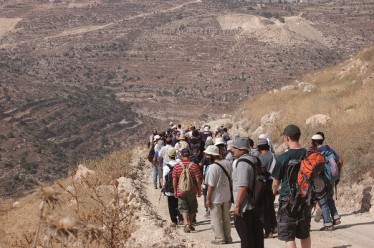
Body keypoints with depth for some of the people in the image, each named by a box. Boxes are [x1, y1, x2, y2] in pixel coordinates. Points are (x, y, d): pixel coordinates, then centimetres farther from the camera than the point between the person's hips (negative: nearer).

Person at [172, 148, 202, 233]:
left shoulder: (177, 166, -7)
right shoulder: (194, 166, -8)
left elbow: (174, 180, -3)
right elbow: (198, 180, -8)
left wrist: (175, 191, 8)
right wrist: (199, 191, 4)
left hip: (181, 191, 0)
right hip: (192, 191, 0)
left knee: (183, 209, 7)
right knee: (192, 209, 17)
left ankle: (186, 224, -11)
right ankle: (190, 225, 26)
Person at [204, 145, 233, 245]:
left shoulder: (213, 167, -22)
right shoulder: (227, 164, -1)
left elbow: (211, 185, -20)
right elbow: (230, 180, 9)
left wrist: (208, 199, -12)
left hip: (216, 198, -7)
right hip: (226, 196, 7)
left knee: (216, 219, 6)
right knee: (226, 219, 17)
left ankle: (219, 238, 11)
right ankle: (228, 238, 24)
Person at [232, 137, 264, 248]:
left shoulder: (242, 163, -18)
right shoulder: (254, 160, 12)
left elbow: (243, 187, -24)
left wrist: (237, 205, -19)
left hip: (244, 207, -9)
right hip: (256, 205, 9)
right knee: (257, 236, 14)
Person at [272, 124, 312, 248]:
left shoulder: (282, 158, -15)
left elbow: (276, 182, -6)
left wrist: (275, 190, 16)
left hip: (288, 199, -5)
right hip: (306, 198, 5)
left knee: (288, 236, 0)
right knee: (305, 234, 18)